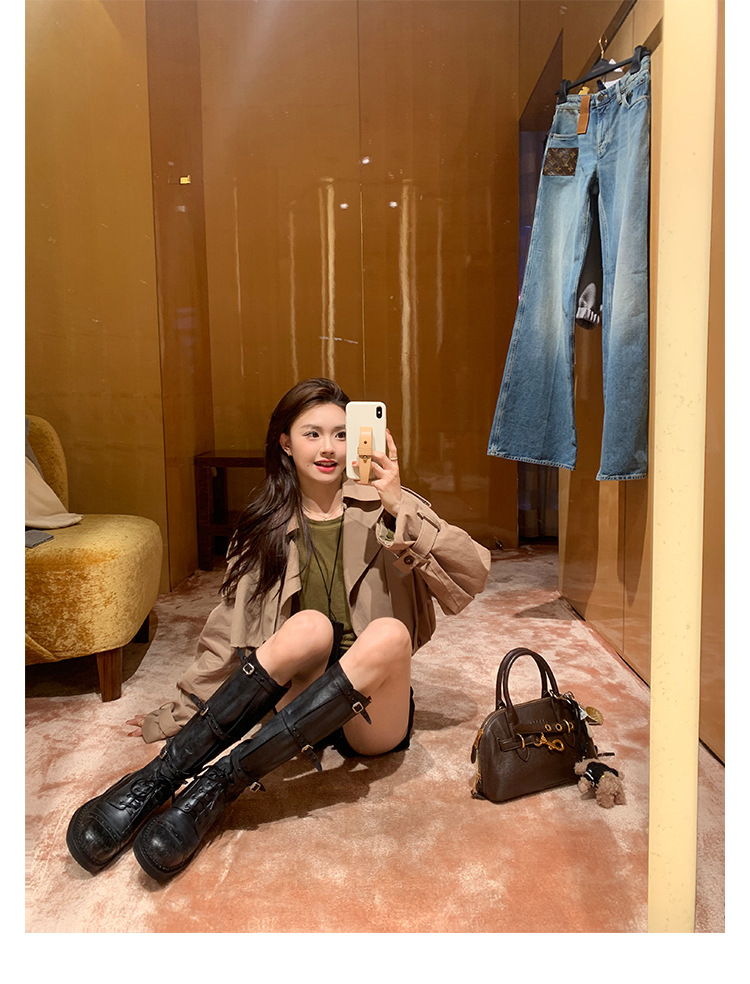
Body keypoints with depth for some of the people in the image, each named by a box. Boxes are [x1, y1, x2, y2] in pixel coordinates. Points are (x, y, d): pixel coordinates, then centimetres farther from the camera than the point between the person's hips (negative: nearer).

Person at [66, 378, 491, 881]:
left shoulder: (382, 507, 1)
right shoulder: (265, 527, 8)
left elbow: (473, 576, -10)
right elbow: (229, 633, 10)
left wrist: (400, 510, -20)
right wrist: (179, 717, 6)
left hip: (372, 713, 0)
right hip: (298, 699, 1)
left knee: (388, 632, -33)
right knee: (309, 626, -31)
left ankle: (219, 784, -32)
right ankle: (162, 775, -26)